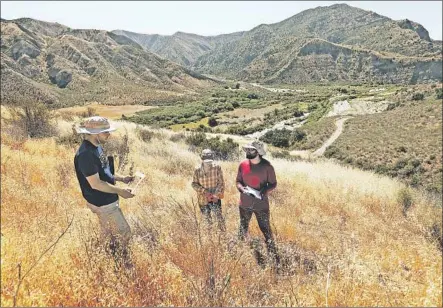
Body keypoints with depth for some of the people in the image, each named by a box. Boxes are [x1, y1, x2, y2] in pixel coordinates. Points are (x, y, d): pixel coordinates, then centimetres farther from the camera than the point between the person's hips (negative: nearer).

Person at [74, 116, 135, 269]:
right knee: (124, 232, 1)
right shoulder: (85, 154, -28)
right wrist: (120, 191, -20)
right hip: (102, 202, -10)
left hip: (107, 199, 10)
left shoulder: (96, 147, 3)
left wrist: (121, 178, 6)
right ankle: (123, 265, 20)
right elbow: (96, 184, -27)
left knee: (109, 234, 23)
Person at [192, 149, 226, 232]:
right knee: (207, 218, 17)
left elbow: (221, 183, -8)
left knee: (219, 216, -11)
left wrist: (216, 194, -17)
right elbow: (194, 184, -5)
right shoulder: (197, 170, -11)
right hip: (203, 198, 2)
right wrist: (204, 191, -18)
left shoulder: (217, 167, -13)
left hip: (215, 198, -1)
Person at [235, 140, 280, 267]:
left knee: (266, 230, 0)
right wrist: (243, 189, -18)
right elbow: (238, 181, 4)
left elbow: (273, 184, -4)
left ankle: (274, 257, 15)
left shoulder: (267, 166, -14)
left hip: (261, 204, -3)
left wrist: (263, 192, -22)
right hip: (245, 204, 4)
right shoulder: (243, 164, -6)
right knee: (243, 229, 21)